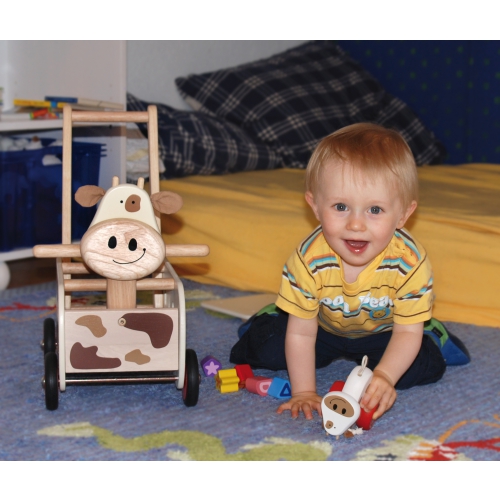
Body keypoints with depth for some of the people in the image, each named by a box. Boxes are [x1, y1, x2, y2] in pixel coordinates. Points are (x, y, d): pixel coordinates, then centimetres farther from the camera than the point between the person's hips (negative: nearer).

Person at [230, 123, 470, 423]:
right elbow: (301, 334, -25)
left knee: (427, 366, -20)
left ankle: (432, 332, 14)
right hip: (324, 327, 1)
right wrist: (304, 392, -28)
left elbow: (407, 332, -25)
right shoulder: (309, 260, -36)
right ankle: (269, 316, 24)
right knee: (265, 350, -11)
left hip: (382, 331, 0)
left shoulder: (411, 263, -36)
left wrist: (384, 377, -42)